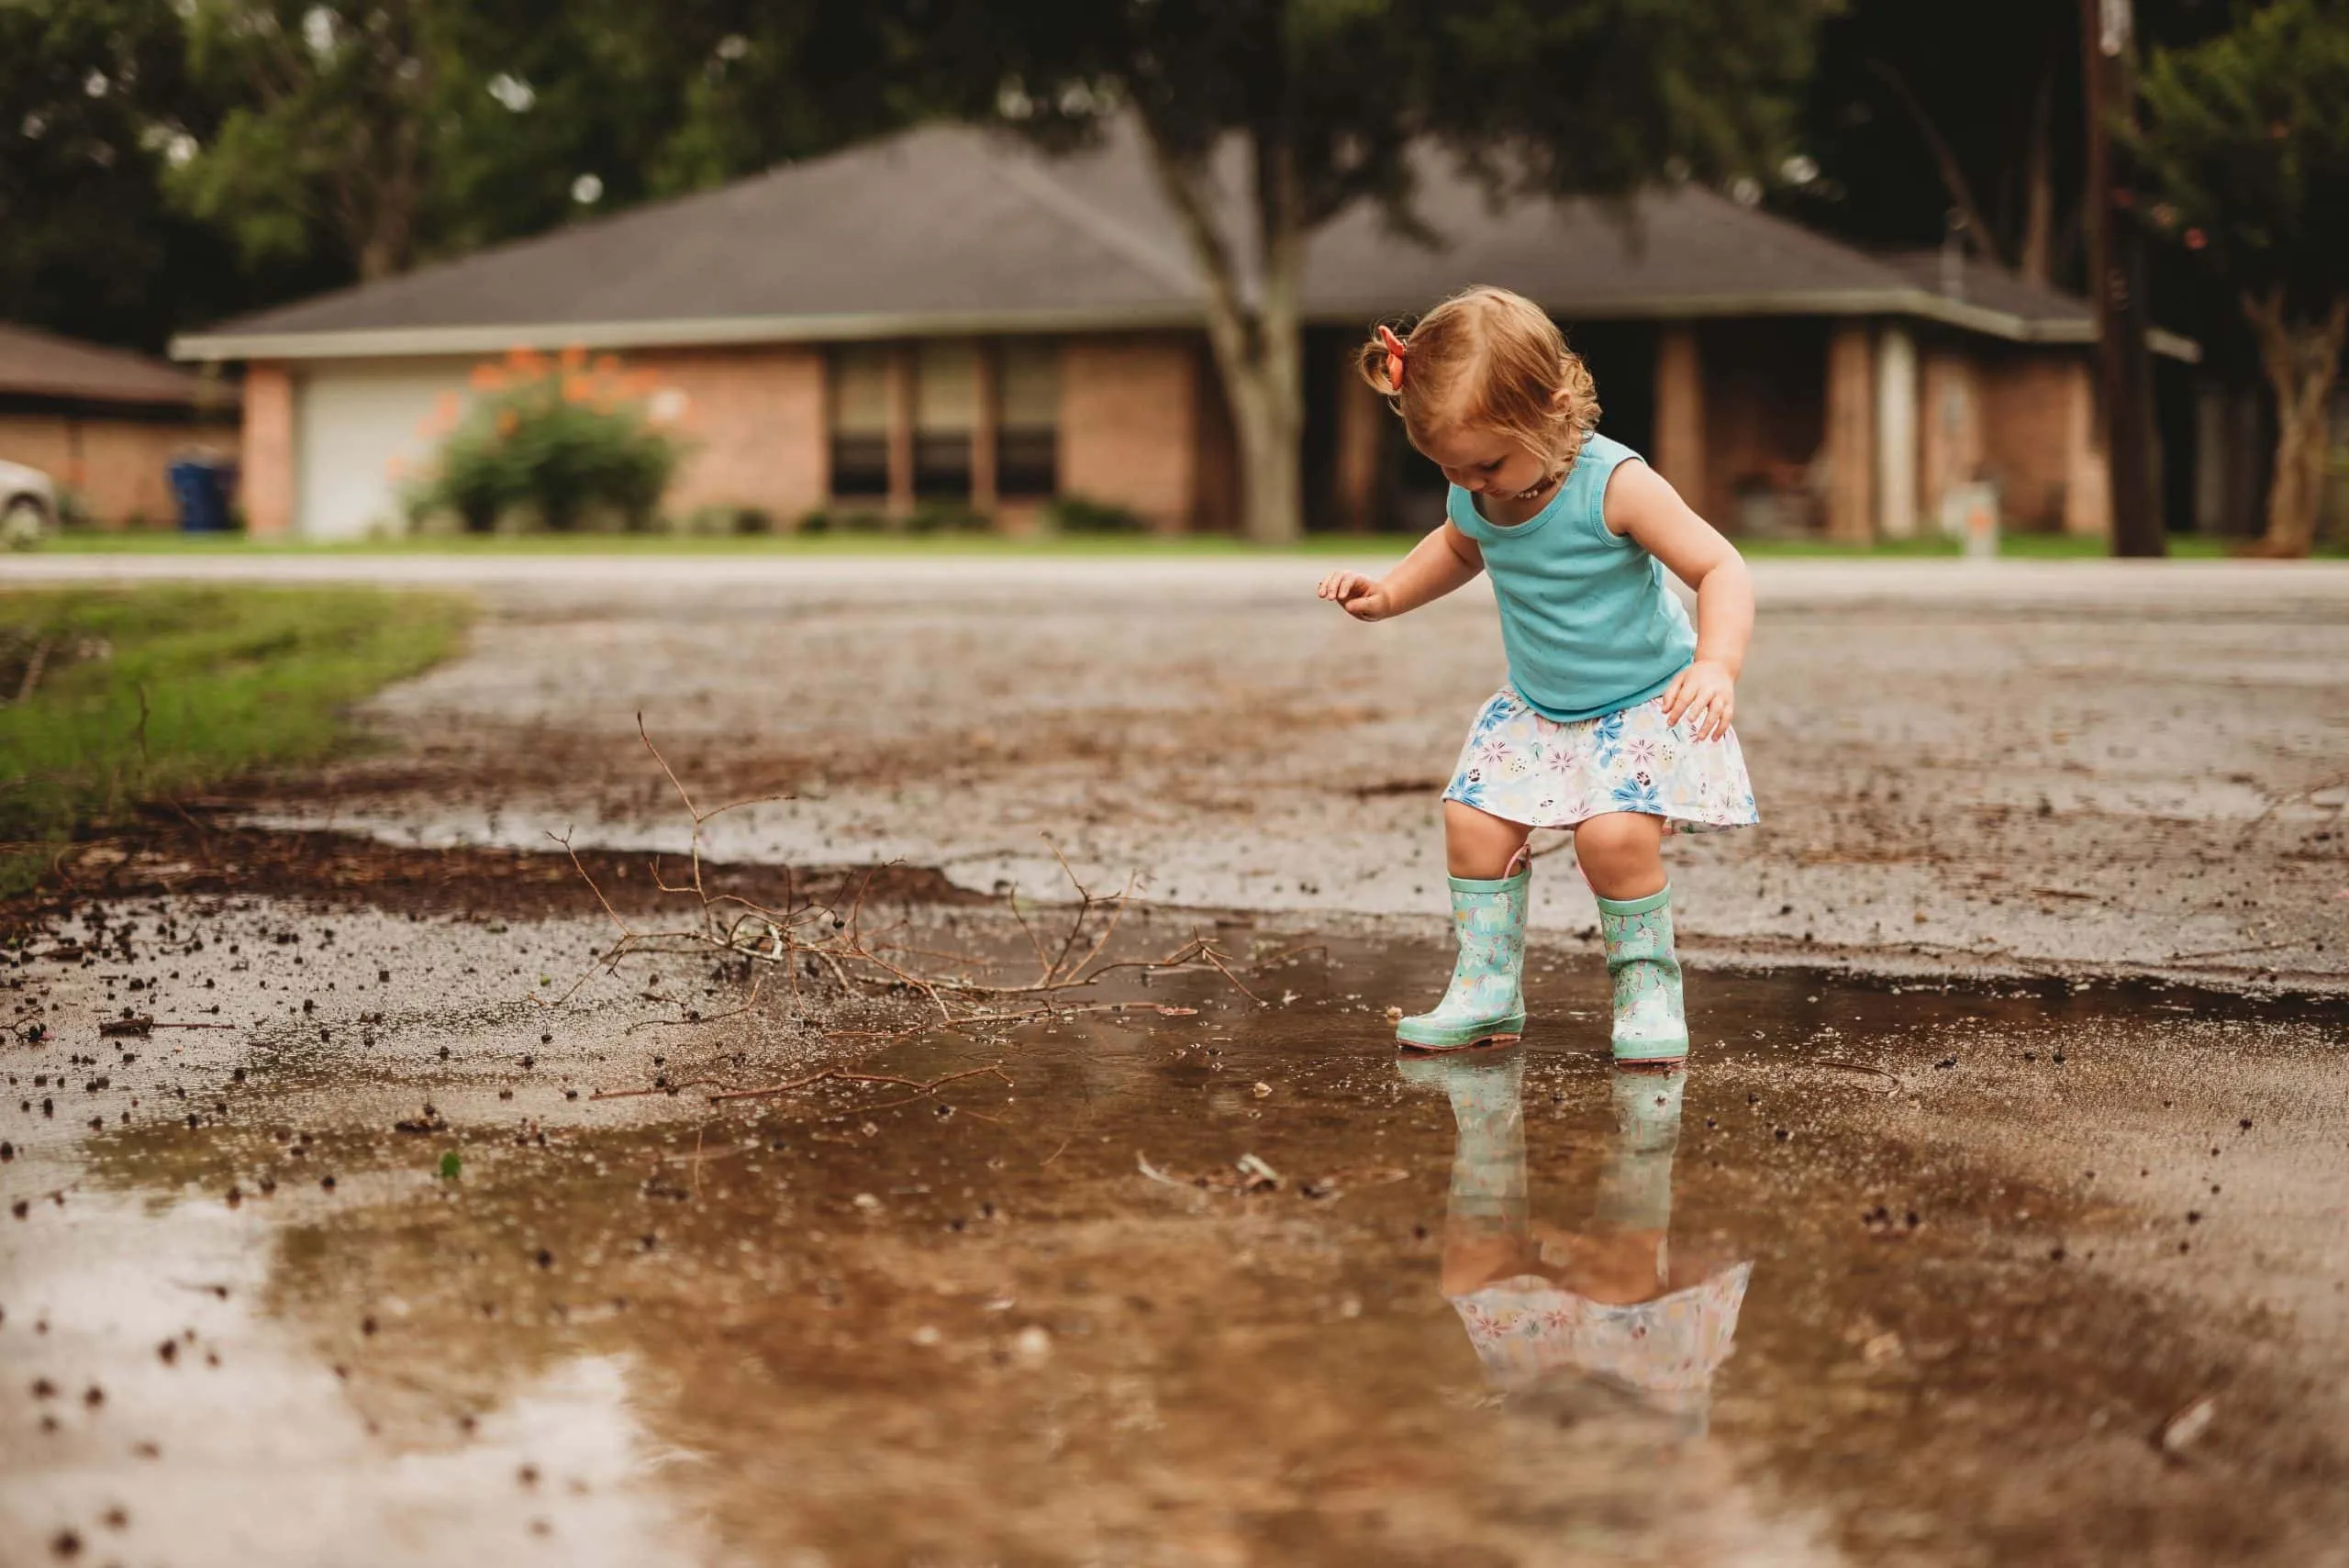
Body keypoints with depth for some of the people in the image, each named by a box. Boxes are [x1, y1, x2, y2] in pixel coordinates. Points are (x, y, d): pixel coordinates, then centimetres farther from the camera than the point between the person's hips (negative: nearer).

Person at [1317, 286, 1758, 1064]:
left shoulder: (1616, 484, -26)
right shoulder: (1475, 499, -6)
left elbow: (1720, 568, -25)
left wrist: (1718, 664, -41)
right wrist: (1387, 593, 6)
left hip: (1644, 702, -6)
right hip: (1536, 708, 6)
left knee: (1615, 833, -25)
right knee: (1474, 822, -8)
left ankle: (1647, 984, -2)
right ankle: (1486, 992, 7)